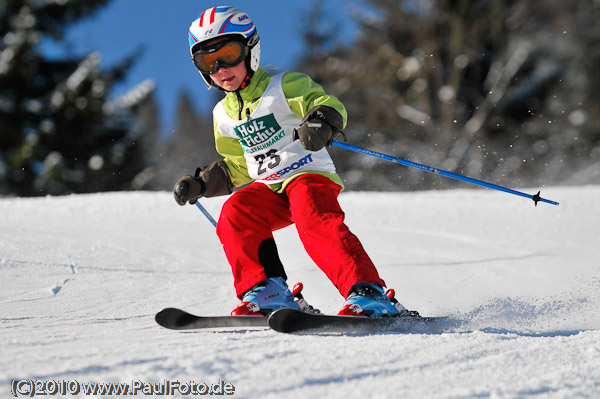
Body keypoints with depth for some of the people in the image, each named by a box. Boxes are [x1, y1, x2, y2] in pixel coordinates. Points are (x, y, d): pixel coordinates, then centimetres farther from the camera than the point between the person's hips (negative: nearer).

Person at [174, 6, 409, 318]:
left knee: (313, 220, -34)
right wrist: (199, 184, 13)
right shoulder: (224, 115, 18)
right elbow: (235, 169, 28)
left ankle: (369, 294, -39)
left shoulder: (284, 87, -3)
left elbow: (331, 107, -14)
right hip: (267, 187, 6)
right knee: (234, 213, -23)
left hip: (310, 174, -6)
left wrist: (320, 123, -38)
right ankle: (267, 292, -22)